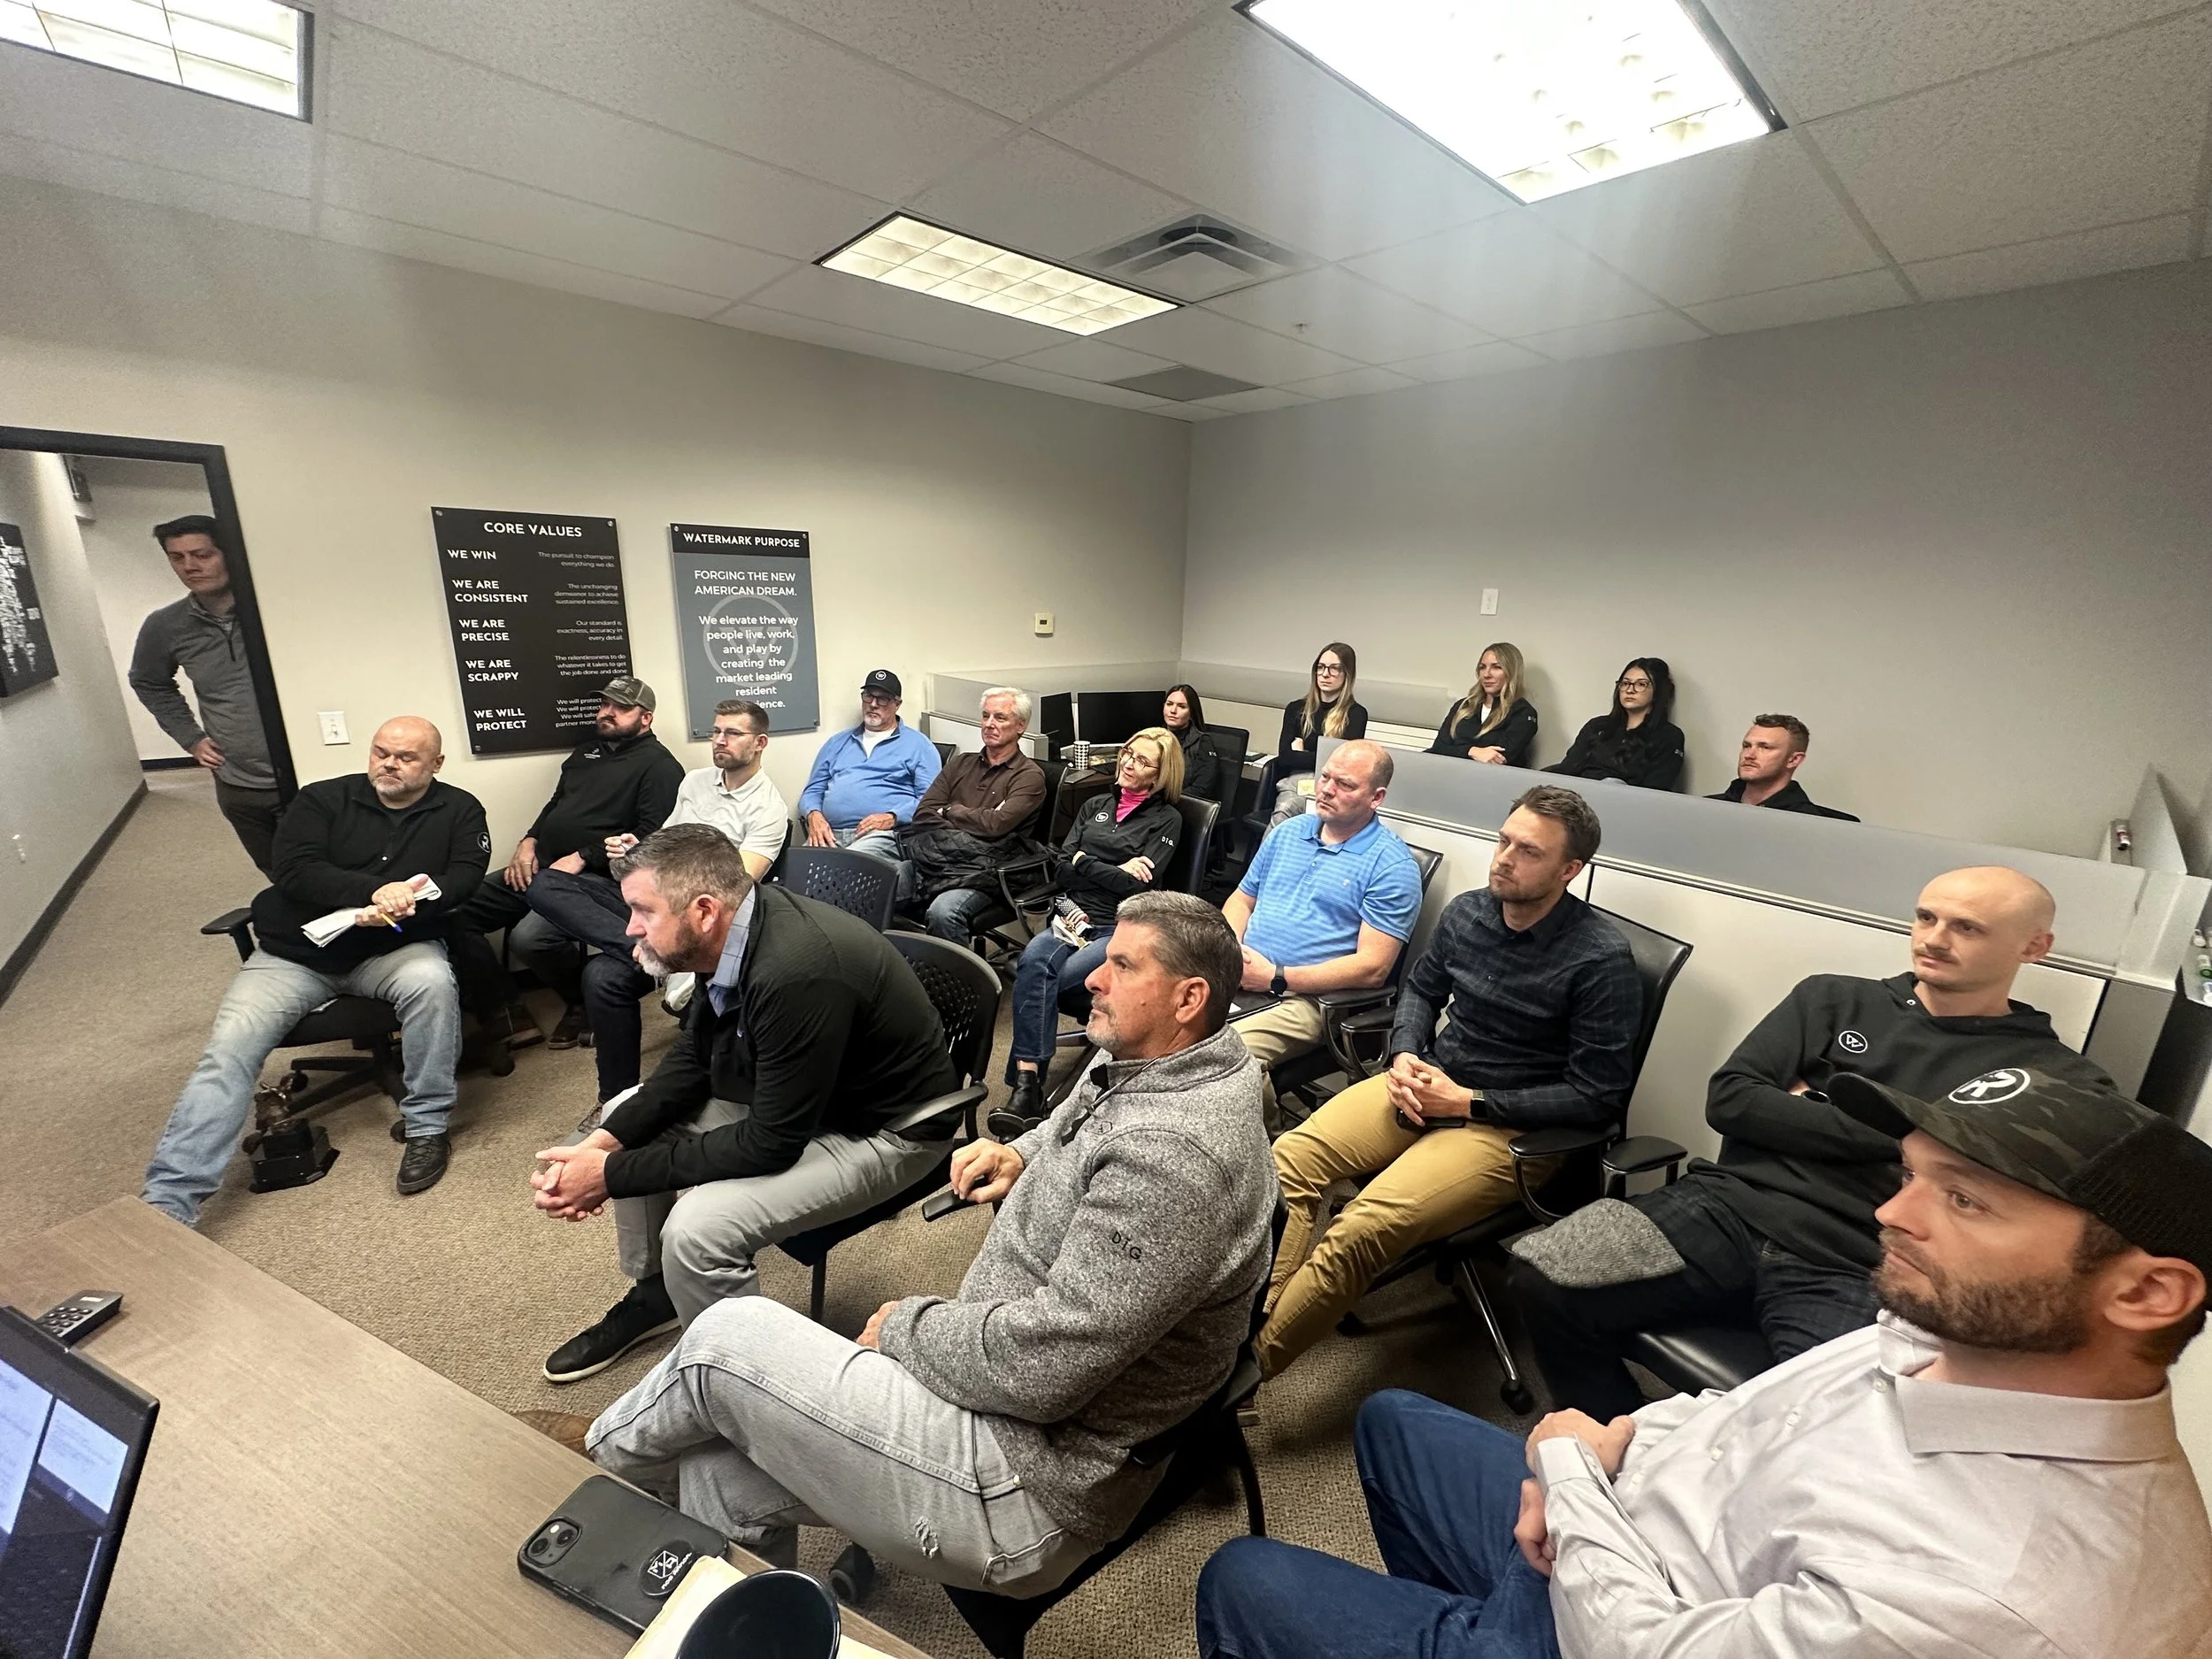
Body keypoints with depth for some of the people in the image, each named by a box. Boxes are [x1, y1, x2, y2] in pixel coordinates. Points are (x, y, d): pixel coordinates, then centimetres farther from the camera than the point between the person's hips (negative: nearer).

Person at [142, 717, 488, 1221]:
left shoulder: (458, 811, 6)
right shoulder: (322, 800, 6)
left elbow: (465, 877, -6)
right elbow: (294, 870, -7)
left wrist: (405, 903, -24)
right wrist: (376, 890, -23)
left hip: (393, 950, -2)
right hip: (294, 953, 2)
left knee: (432, 980, -33)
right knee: (228, 1048, -15)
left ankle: (427, 1127, -17)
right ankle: (167, 1203, -13)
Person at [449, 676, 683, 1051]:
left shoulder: (659, 766, -6)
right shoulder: (587, 752, 21)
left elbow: (652, 835, -16)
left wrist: (582, 858, -18)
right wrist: (529, 841, 8)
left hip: (594, 878, -9)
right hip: (540, 867, 9)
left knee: (529, 936, -31)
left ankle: (584, 1005, -1)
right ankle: (507, 1015, -1)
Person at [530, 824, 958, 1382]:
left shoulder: (798, 974, -35)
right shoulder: (735, 929, -8)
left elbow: (771, 1143, -27)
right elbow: (691, 1057, 5)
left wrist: (612, 1175, -18)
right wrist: (604, 1143, -9)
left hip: (886, 1128, -9)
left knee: (696, 1230, -25)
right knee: (632, 1123, 10)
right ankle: (652, 1294, 30)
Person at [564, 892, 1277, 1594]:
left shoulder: (1172, 1151, -28)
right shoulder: (1136, 1072, 3)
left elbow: (1046, 1367, -29)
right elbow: (1071, 1131, 24)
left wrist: (907, 1325, -11)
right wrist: (1020, 1156, 0)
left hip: (1027, 1488, -8)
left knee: (728, 1338, -2)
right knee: (719, 1470, 8)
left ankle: (603, 1453, 30)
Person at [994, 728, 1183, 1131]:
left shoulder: (1167, 820, 6)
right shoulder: (1096, 807, 21)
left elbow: (1139, 885, -7)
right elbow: (1063, 868, 11)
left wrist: (1085, 862, -1)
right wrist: (1115, 870, -2)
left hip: (1120, 927, -4)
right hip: (1074, 915, 4)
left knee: (1036, 975, -28)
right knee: (1032, 960, -30)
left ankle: (1026, 1082, -20)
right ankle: (1028, 1084, -31)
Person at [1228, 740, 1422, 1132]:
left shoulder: (1391, 865, -4)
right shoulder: (1288, 831, 17)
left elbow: (1372, 967, -11)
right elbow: (1242, 899, 22)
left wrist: (1277, 978, -15)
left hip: (1304, 998, -6)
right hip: (1237, 978, 6)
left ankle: (1273, 1132, -2)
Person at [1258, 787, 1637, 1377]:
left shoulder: (1601, 959, -15)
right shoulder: (1467, 911, 1)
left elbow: (1596, 1096, -14)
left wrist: (1466, 1101, -15)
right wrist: (1405, 1057, -2)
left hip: (1510, 1126, -6)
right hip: (1426, 1086, 6)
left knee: (1358, 1231, -25)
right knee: (1289, 1158, -14)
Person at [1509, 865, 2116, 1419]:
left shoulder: (2059, 1080, 11)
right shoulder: (1834, 1000, 17)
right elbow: (1729, 1099, 6)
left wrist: (1811, 1112, -4)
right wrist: (1887, 1134, -3)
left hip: (1850, 1277, -1)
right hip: (1727, 1211, 2)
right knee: (1543, 1279, -20)